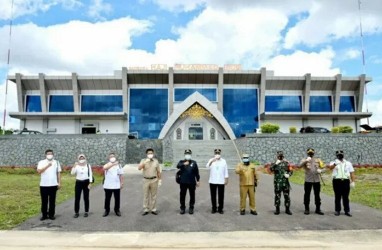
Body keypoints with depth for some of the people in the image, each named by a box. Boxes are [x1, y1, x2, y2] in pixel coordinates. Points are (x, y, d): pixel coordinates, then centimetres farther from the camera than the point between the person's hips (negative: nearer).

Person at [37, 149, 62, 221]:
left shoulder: (56, 162, 7)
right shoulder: (41, 162, 1)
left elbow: (58, 173, 8)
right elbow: (39, 171, -14)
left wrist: (59, 183, 3)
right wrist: (47, 166, -22)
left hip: (53, 185, 1)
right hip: (43, 185, -1)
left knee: (52, 201, 6)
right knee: (44, 201, 6)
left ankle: (51, 215, 16)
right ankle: (44, 215, 17)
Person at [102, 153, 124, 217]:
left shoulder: (118, 165, 5)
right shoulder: (107, 164, 0)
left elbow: (121, 175, 6)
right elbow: (104, 168, -26)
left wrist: (122, 183, 0)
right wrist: (113, 164, -30)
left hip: (117, 186, 1)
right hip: (108, 186, -1)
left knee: (117, 199, 8)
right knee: (107, 199, 7)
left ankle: (117, 210, 23)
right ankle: (107, 210, 21)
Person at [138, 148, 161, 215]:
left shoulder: (156, 161, 3)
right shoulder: (143, 160, -1)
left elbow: (158, 171, 7)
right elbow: (139, 168, -16)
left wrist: (159, 179, 5)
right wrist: (145, 162, -23)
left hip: (154, 180, 1)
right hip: (146, 180, -1)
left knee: (153, 195, 7)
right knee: (146, 195, 5)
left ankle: (153, 209, 16)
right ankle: (146, 209, 13)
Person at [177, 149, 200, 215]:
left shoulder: (194, 162, 6)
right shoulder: (181, 162, 3)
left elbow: (197, 172, 7)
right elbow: (178, 166, -20)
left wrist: (198, 180, 4)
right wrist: (183, 164, -38)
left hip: (192, 182, 0)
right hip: (183, 182, 0)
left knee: (192, 195, 7)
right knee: (182, 195, 6)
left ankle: (191, 208, 20)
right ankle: (182, 208, 19)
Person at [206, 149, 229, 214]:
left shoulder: (223, 161, 5)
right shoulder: (211, 160, 1)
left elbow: (226, 171, 5)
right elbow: (207, 167, -17)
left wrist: (226, 179, 0)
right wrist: (211, 161, -34)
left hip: (221, 181, 0)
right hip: (212, 181, 0)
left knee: (221, 196, 4)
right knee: (213, 196, 6)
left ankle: (220, 209, 15)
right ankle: (214, 208, 17)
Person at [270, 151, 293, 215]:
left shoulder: (286, 163, 9)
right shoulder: (274, 163, 3)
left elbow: (291, 171, 10)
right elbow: (271, 169, -14)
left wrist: (289, 174, -10)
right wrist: (276, 164, -24)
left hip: (285, 182, 2)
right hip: (277, 182, -1)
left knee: (287, 196, 5)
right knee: (277, 196, 3)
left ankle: (287, 209, 16)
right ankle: (277, 209, 13)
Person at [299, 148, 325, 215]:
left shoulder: (318, 160, 10)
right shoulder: (304, 160, 1)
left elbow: (323, 168, 10)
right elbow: (300, 165, -18)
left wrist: (320, 170, -12)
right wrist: (306, 160, -30)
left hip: (317, 180, 2)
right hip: (308, 180, -2)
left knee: (317, 195, 8)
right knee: (307, 195, 4)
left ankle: (318, 209, 18)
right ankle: (307, 209, 14)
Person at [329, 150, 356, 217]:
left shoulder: (348, 163, 15)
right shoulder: (334, 162, 6)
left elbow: (352, 173, 11)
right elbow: (330, 167, -18)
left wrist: (353, 181, 0)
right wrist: (335, 164, -39)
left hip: (346, 181, 2)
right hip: (337, 181, -1)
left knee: (346, 197, 4)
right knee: (337, 197, 4)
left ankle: (347, 211, 11)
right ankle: (337, 210, 11)